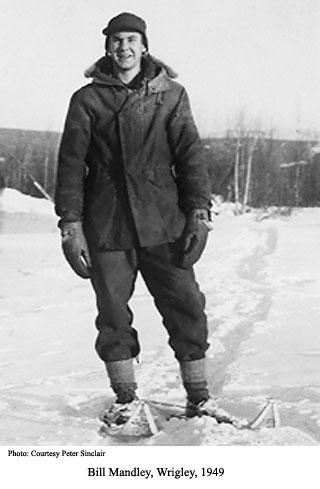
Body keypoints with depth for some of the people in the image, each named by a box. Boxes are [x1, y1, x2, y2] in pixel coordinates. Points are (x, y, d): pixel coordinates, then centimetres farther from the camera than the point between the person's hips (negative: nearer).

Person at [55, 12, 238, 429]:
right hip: (106, 226, 0)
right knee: (113, 313, 5)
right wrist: (70, 224, -4)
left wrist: (199, 213, -5)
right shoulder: (87, 100, 7)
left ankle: (198, 395, 13)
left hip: (164, 222, 0)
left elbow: (190, 155, 5)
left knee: (186, 305, -1)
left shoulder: (171, 94, 9)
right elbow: (71, 163, 4)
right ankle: (126, 398, 20)